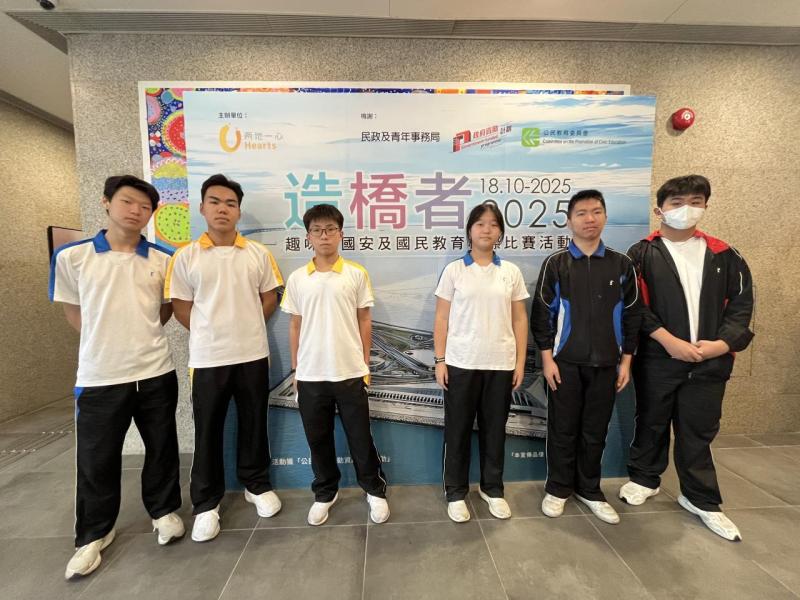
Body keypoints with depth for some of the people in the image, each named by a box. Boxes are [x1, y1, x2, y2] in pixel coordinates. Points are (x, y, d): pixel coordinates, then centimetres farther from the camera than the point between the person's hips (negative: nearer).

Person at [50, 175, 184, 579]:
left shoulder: (163, 260, 0)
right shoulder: (71, 256, -3)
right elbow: (73, 310, 8)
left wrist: (141, 335, 7)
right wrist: (106, 340, 4)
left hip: (156, 373, 1)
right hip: (99, 377, -1)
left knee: (161, 449, 14)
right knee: (96, 460, 12)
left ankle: (164, 511, 37)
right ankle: (93, 535, 35)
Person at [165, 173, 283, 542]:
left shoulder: (258, 253, 2)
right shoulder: (186, 257, -1)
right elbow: (181, 306, 2)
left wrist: (246, 328, 6)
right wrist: (211, 333, 3)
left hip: (253, 355, 1)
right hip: (207, 358, -1)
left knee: (254, 425, 13)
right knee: (207, 431, 10)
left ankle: (257, 485, 34)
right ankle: (206, 503, 29)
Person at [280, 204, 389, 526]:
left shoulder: (357, 274, -3)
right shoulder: (297, 278, 2)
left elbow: (364, 321, 2)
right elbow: (295, 326, 7)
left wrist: (365, 363, 2)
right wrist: (295, 369, 8)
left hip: (350, 372, -2)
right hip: (310, 375, 2)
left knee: (360, 437, 10)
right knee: (318, 439, 16)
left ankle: (375, 490, 32)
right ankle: (325, 493, 38)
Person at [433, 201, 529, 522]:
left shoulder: (511, 271, 5)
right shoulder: (453, 270, 0)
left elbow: (520, 319, 7)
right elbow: (441, 319, 0)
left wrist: (520, 361, 3)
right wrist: (439, 360, -5)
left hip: (501, 364, 2)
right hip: (461, 364, -1)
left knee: (495, 429, 14)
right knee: (458, 430, 9)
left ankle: (492, 488, 34)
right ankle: (456, 492, 27)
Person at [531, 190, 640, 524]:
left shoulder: (621, 264, 5)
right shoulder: (556, 264, -2)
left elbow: (631, 315, 7)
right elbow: (542, 314, -3)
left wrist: (626, 360, 4)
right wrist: (547, 358, -7)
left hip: (605, 364, 2)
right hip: (565, 362, -2)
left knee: (595, 431, 13)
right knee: (562, 429, 8)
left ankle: (589, 490, 32)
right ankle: (558, 488, 26)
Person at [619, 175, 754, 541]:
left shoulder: (723, 255, 8)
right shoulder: (642, 254, -3)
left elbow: (741, 303, 7)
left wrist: (723, 343, -8)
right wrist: (669, 340, -16)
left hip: (710, 361, 3)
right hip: (657, 359, -2)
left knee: (699, 430, 12)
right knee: (651, 423, 13)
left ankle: (701, 499, 30)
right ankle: (644, 478, 33)